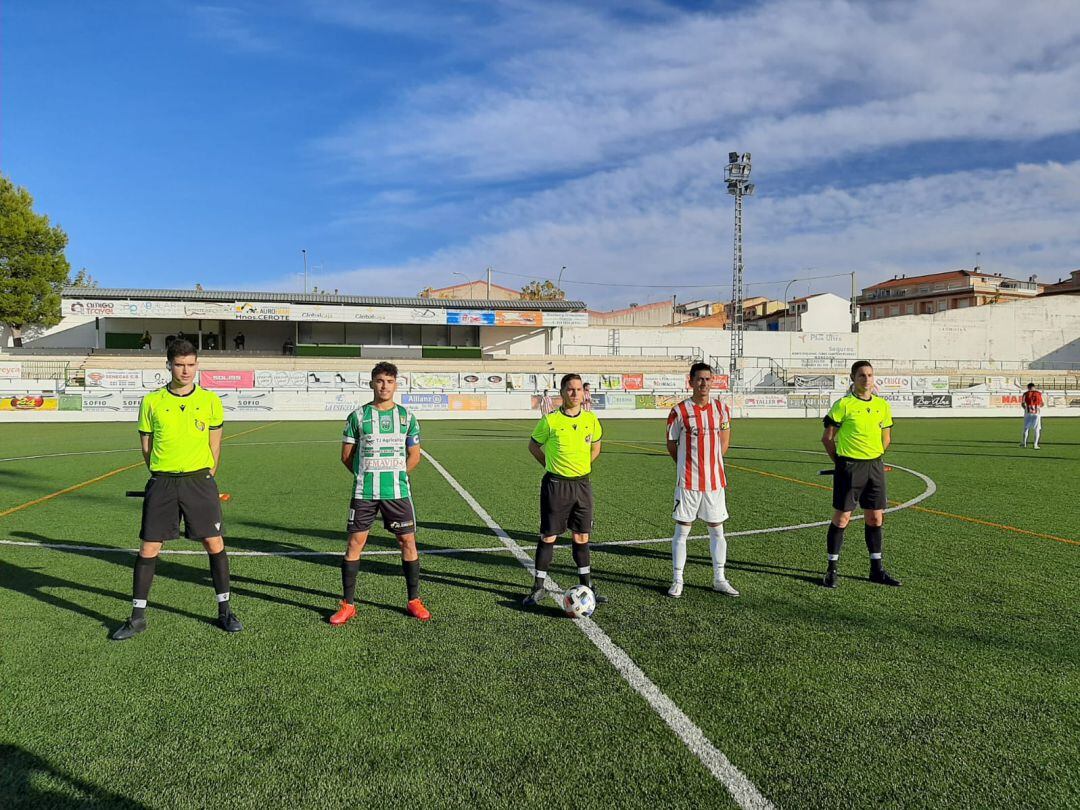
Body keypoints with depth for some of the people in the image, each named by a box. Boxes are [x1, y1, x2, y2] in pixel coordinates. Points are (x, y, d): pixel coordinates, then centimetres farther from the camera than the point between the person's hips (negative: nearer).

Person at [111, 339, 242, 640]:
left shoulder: (210, 400, 2)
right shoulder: (152, 402, 2)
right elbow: (147, 447, 8)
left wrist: (204, 480, 9)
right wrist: (164, 478, 9)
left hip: (199, 480, 0)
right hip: (162, 482, 0)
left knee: (215, 544, 1)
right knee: (148, 548, 2)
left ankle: (224, 611, 16)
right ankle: (138, 617, 18)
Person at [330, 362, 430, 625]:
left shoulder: (406, 417, 5)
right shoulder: (358, 416, 1)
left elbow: (414, 456, 11)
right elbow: (346, 456, 6)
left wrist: (396, 475, 5)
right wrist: (365, 476, 4)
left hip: (398, 491, 1)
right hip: (364, 492, -1)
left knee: (408, 541, 3)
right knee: (355, 542, 1)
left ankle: (413, 601, 17)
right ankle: (348, 605, 13)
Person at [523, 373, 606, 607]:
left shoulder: (591, 420, 1)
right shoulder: (550, 420, -10)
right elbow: (533, 445, 5)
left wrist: (582, 466, 12)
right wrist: (550, 465, 2)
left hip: (582, 484, 3)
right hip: (555, 485, -3)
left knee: (582, 537, 11)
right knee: (548, 537, 2)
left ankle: (586, 586, 24)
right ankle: (538, 588, 15)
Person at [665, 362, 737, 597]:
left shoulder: (722, 409, 3)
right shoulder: (680, 411, -7)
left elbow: (724, 441, 15)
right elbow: (671, 445, 3)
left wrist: (710, 462, 9)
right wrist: (687, 466, 7)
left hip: (715, 481, 3)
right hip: (688, 482, -3)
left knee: (717, 529, 10)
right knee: (682, 530, 3)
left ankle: (719, 579, 23)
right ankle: (677, 581, 14)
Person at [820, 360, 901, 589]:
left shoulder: (883, 405, 8)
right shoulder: (843, 405, -8)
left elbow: (886, 437, 18)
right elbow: (827, 437, -4)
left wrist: (873, 458, 13)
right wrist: (841, 462, 2)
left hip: (875, 466, 5)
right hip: (848, 467, -5)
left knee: (875, 518, 10)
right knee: (841, 518, -1)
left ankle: (877, 570, 22)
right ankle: (832, 569, 10)